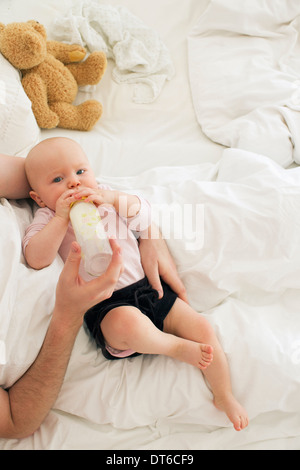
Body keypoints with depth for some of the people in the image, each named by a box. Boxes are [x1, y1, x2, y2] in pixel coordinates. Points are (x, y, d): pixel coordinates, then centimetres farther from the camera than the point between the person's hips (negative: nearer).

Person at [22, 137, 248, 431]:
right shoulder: (47, 218, 2)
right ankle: (177, 347, -8)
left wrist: (113, 198, -16)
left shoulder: (105, 197, 13)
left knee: (203, 328, -3)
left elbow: (144, 217, -1)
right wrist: (62, 216, -20)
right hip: (106, 305, -4)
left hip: (148, 286, 5)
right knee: (129, 324, -38)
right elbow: (36, 259, -16)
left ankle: (224, 397, 15)